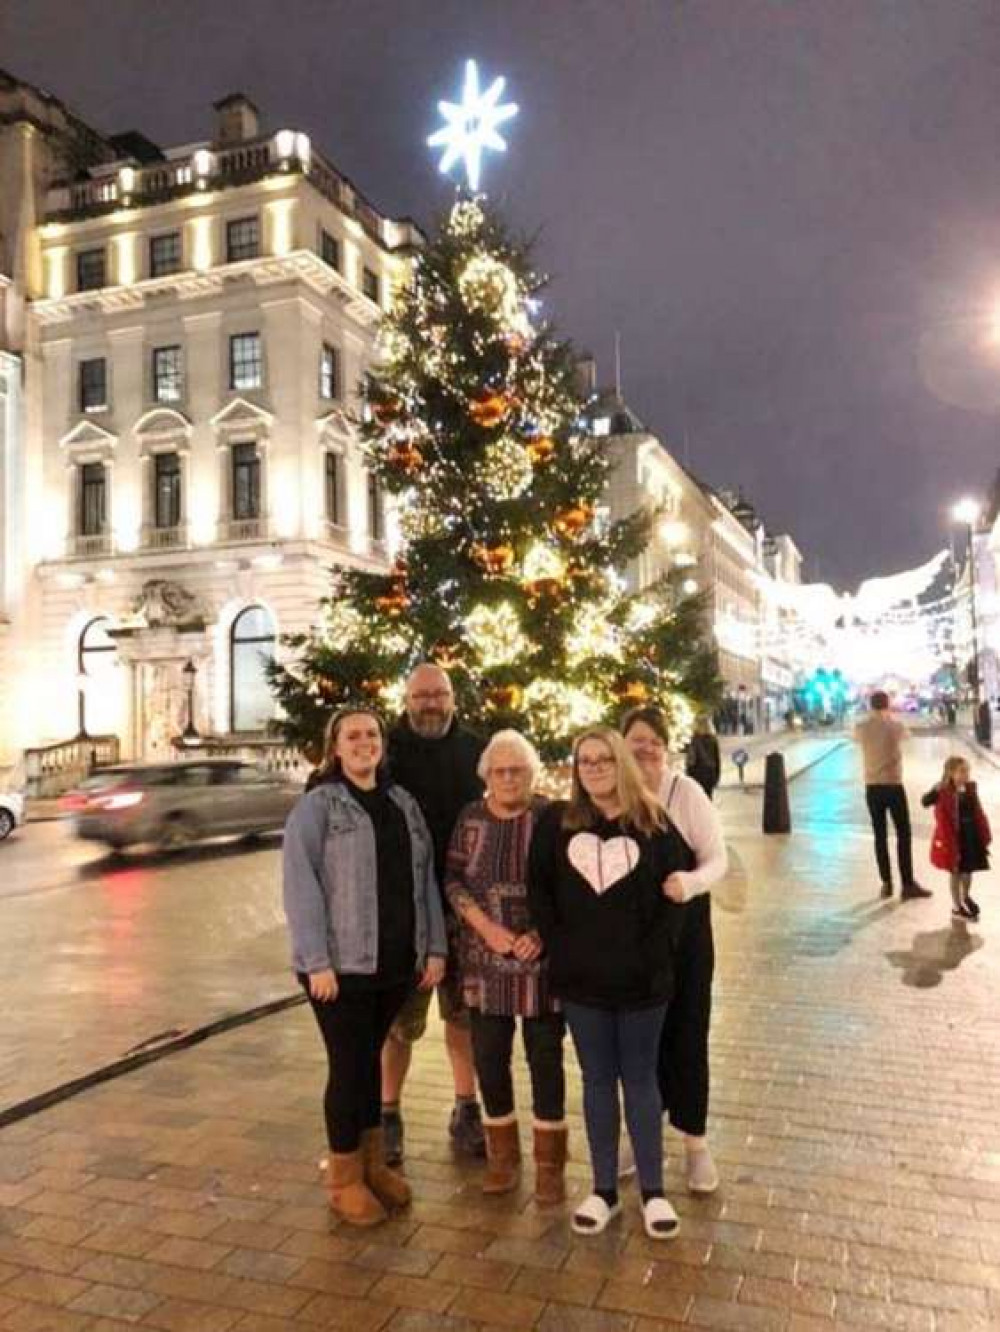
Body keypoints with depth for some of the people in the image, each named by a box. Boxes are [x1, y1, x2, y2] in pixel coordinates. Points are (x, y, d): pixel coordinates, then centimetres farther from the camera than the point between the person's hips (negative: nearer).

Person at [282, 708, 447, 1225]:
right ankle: (345, 1179, 22)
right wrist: (317, 961, -18)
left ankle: (374, 1161, 33)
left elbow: (425, 879, 10)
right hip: (341, 965, -5)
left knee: (371, 1058, 17)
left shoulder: (404, 803, 10)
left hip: (395, 963, 5)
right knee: (348, 1065, 4)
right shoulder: (316, 807, -7)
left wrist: (435, 947, 5)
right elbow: (301, 887, -13)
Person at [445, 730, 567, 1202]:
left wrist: (542, 934, -16)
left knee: (545, 1057, 6)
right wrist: (486, 928, -12)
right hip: (485, 958, 2)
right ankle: (502, 1154, 29)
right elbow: (453, 880, 1)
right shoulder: (471, 817, 2)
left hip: (542, 958, -2)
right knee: (489, 1056, 9)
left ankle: (549, 1163, 22)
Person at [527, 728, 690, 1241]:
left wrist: (650, 952, -9)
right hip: (580, 977, 1)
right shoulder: (556, 821, -1)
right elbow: (538, 889, 3)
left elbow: (675, 889, -3)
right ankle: (604, 1189, 26)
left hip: (640, 976, -1)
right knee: (598, 1080, 13)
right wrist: (558, 945, -5)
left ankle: (653, 1191, 23)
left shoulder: (652, 821, -4)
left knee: (640, 1079, 10)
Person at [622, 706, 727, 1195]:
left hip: (682, 928, -2)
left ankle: (695, 1142, 26)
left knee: (686, 1034, 7)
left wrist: (689, 883, -32)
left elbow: (717, 858, -11)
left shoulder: (686, 792, -11)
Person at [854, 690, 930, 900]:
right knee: (904, 835, 4)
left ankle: (886, 883, 11)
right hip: (893, 786, -3)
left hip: (872, 787, 3)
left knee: (880, 835, 9)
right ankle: (907, 884, 3)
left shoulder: (861, 728, -2)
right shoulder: (896, 726, -8)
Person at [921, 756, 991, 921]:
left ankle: (966, 898, 43)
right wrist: (936, 791, -47)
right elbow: (925, 802, -30)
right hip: (954, 837, -6)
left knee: (968, 870, 19)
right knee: (957, 872, 5)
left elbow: (977, 812, 10)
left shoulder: (970, 789, 2)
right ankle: (957, 907, 19)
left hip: (972, 835, 6)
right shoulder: (945, 793, -17)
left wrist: (984, 835, 9)